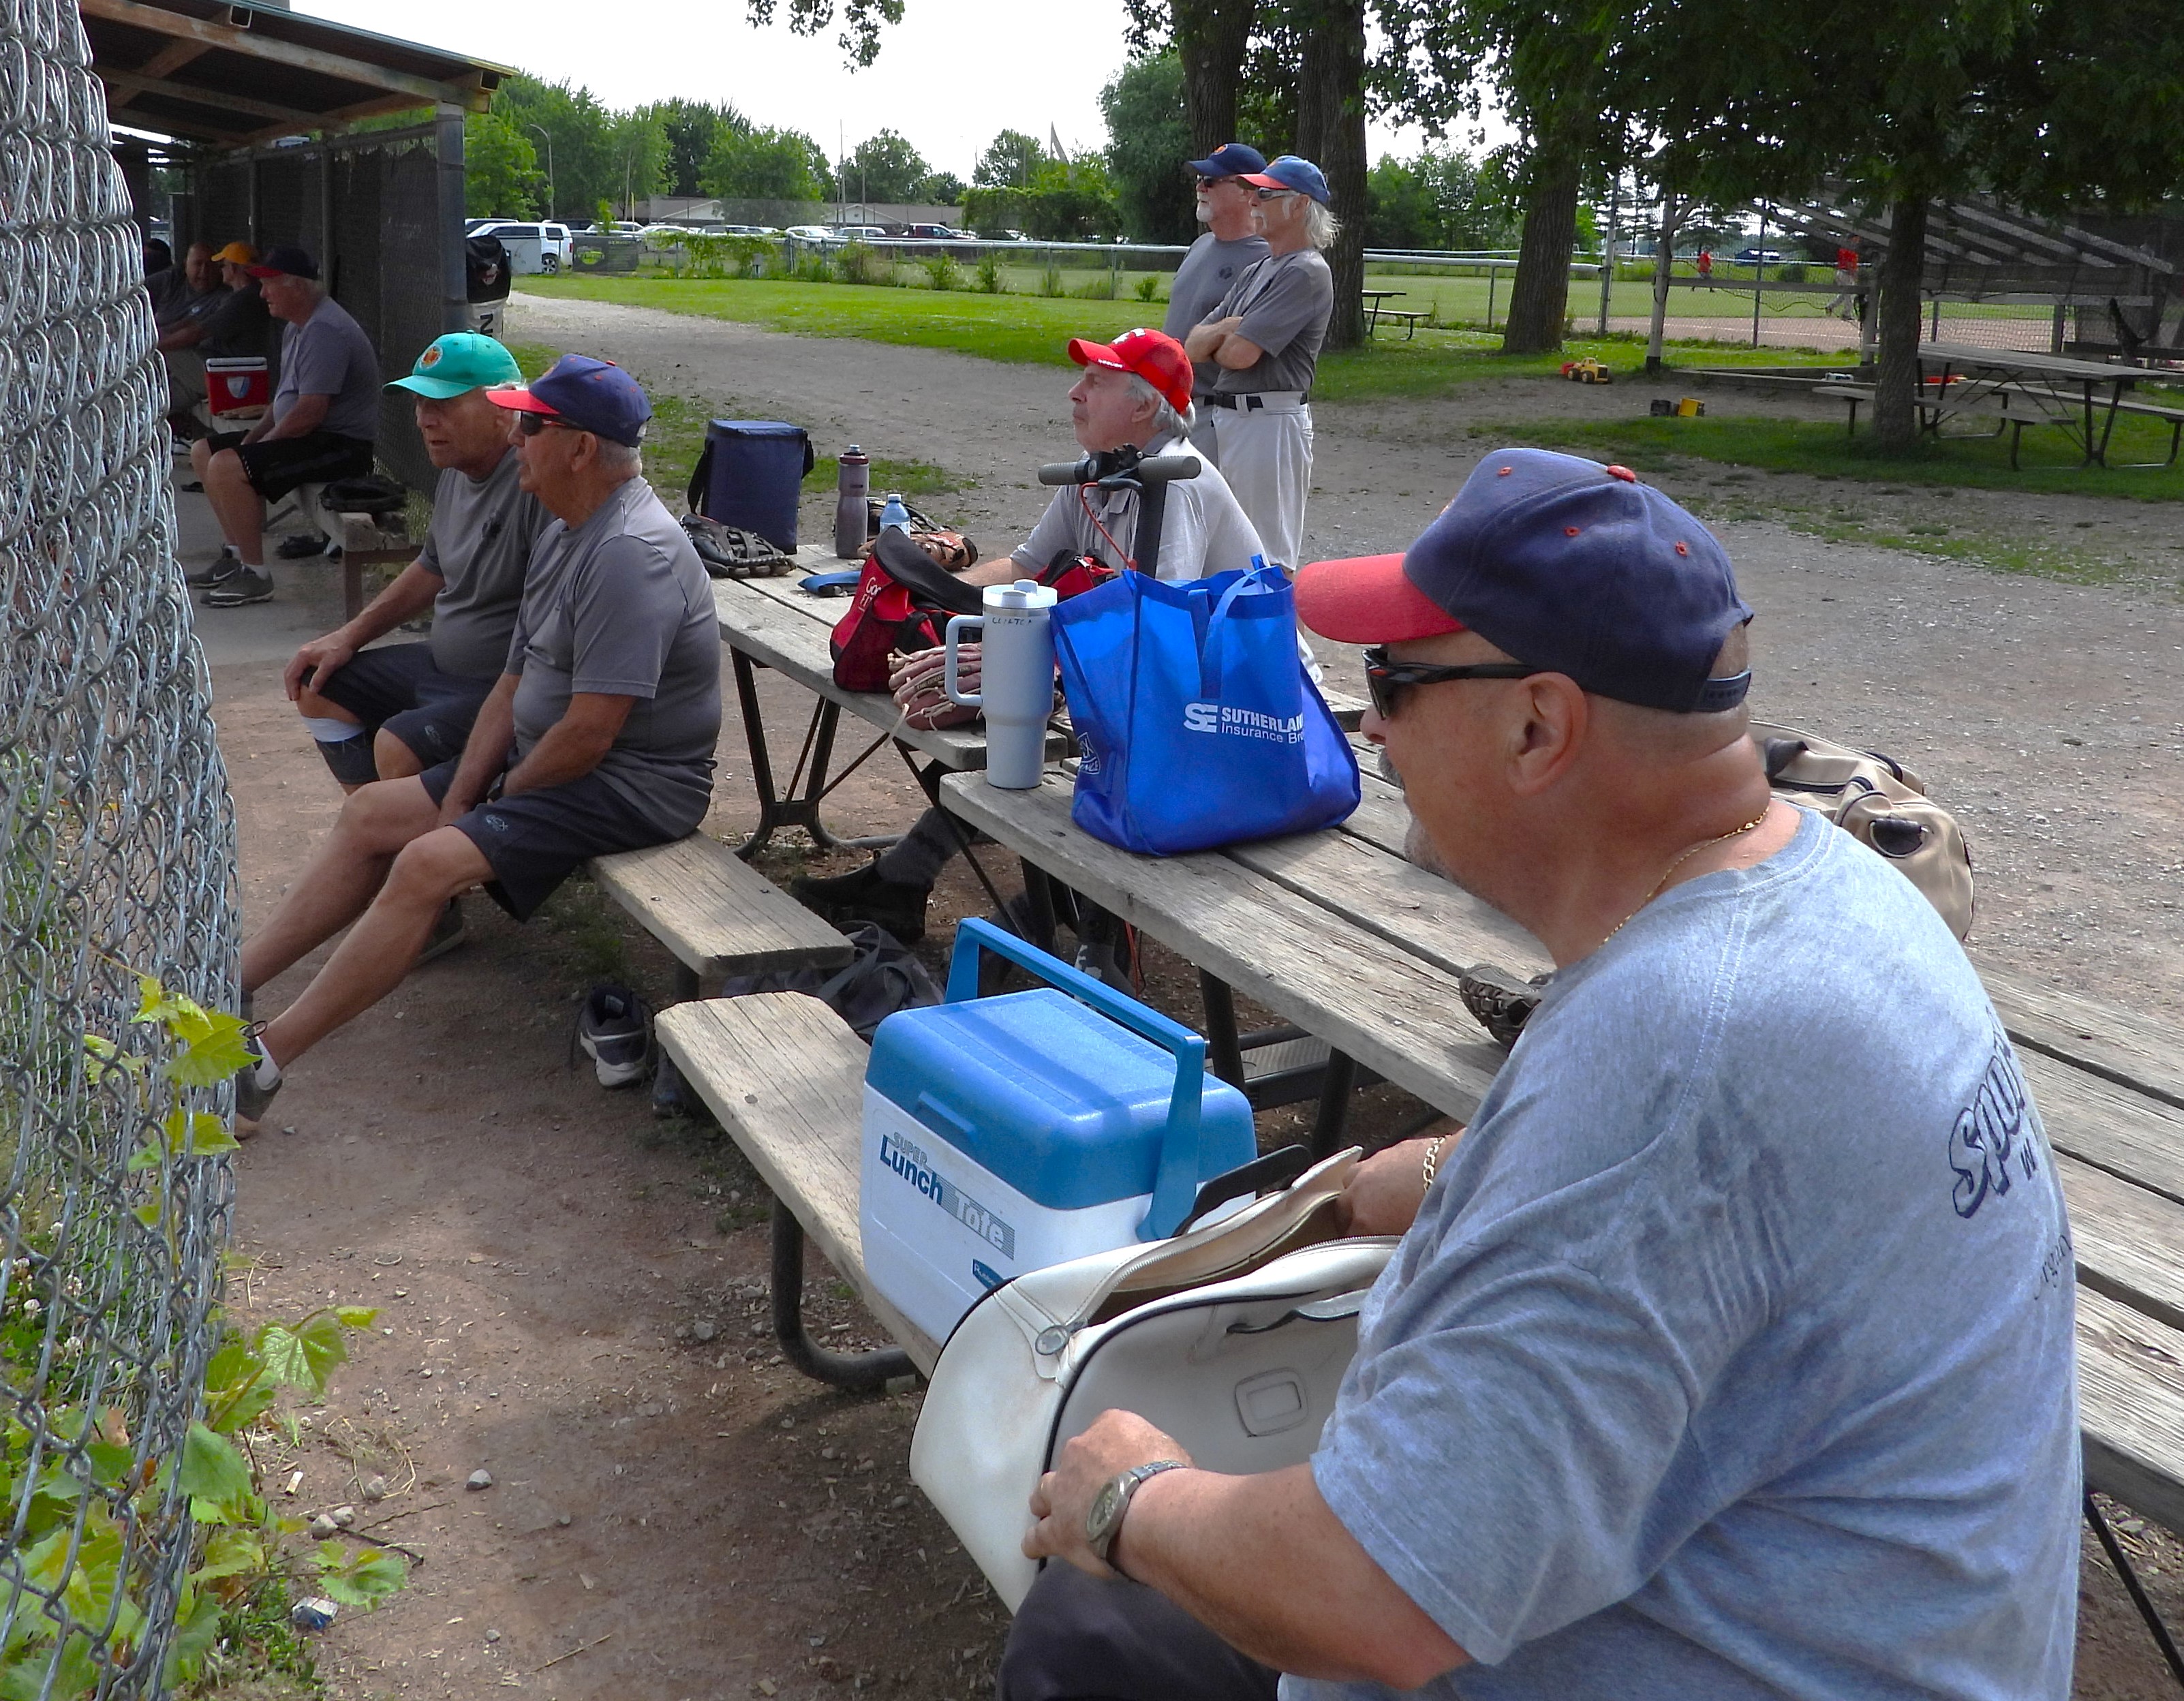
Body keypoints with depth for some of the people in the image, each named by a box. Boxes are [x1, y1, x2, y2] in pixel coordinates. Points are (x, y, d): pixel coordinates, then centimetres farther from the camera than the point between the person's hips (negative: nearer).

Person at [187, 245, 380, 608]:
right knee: (203, 452, 15)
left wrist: (259, 445, -14)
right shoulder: (298, 327, 16)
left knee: (226, 467, -26)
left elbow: (309, 412, -25)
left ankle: (255, 575, -19)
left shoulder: (324, 330, -20)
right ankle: (235, 554, 17)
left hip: (340, 443, -11)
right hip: (308, 437, 11)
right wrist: (253, 437, 8)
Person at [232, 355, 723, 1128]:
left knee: (426, 865, -23)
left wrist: (496, 802, -10)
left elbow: (590, 733, -26)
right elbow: (515, 685, 11)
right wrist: (458, 801, 0)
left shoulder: (631, 552, -23)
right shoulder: (566, 531, 11)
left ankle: (265, 1059, -16)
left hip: (630, 784, -11)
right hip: (544, 762, 11)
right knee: (370, 813, 8)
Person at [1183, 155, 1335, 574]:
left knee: (1269, 557, -6)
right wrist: (1225, 328, -9)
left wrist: (1213, 344, 4)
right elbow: (1193, 346, 13)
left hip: (1271, 424, -10)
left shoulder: (1307, 272, -11)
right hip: (1227, 418, 10)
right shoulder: (1255, 271, 19)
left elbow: (1239, 355, -20)